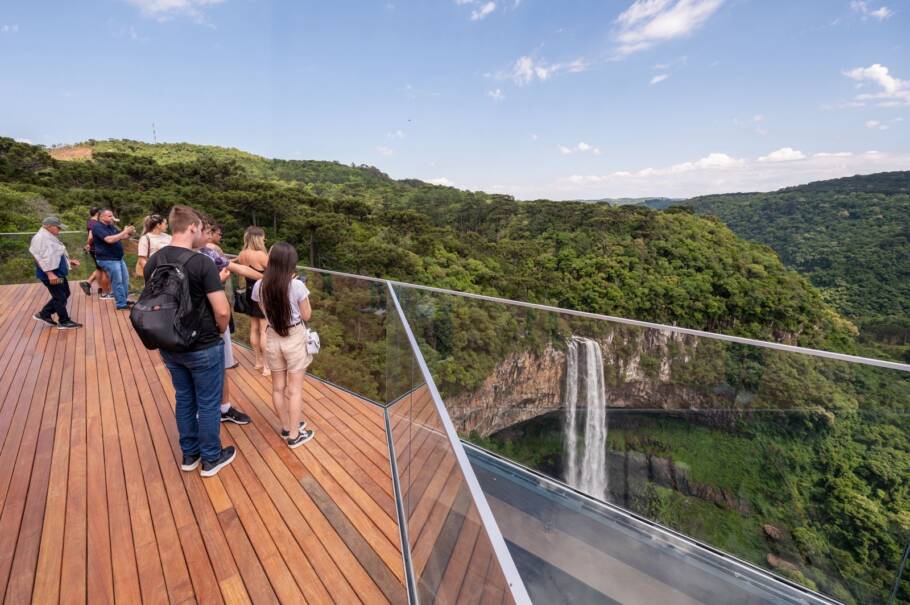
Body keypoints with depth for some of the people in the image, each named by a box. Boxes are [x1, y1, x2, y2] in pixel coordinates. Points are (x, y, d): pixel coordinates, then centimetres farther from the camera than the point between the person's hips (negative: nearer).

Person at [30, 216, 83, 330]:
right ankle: (64, 322, 10)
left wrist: (69, 261, 15)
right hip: (51, 275, -10)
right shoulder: (40, 238, -19)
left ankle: (44, 314, 26)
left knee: (65, 294, 17)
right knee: (60, 298, -1)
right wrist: (50, 273, -27)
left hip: (59, 272, 10)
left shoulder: (50, 237, 13)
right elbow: (41, 257, -24)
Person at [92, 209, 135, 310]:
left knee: (125, 278, 14)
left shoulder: (111, 226, 11)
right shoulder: (97, 227, -14)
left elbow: (122, 237, 14)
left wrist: (129, 233, -8)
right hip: (107, 259, -9)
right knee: (118, 282, -8)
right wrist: (125, 232, -26)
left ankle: (124, 300, 24)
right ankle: (121, 304, -3)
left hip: (118, 258, 9)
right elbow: (110, 239, -28)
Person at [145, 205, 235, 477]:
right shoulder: (202, 262, -21)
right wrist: (219, 330, -2)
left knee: (184, 399, 21)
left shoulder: (153, 262, 0)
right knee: (208, 403, 9)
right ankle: (211, 459, 25)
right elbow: (222, 310, -23)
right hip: (203, 347, -6)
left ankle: (189, 455, 35)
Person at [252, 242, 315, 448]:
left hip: (272, 338, 4)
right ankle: (294, 435, 18)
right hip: (294, 338, -4)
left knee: (278, 387, 18)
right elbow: (306, 316, -9)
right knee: (295, 389, 8)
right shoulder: (297, 285, -19)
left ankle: (287, 427, 34)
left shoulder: (260, 286, -6)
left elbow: (265, 311, 11)